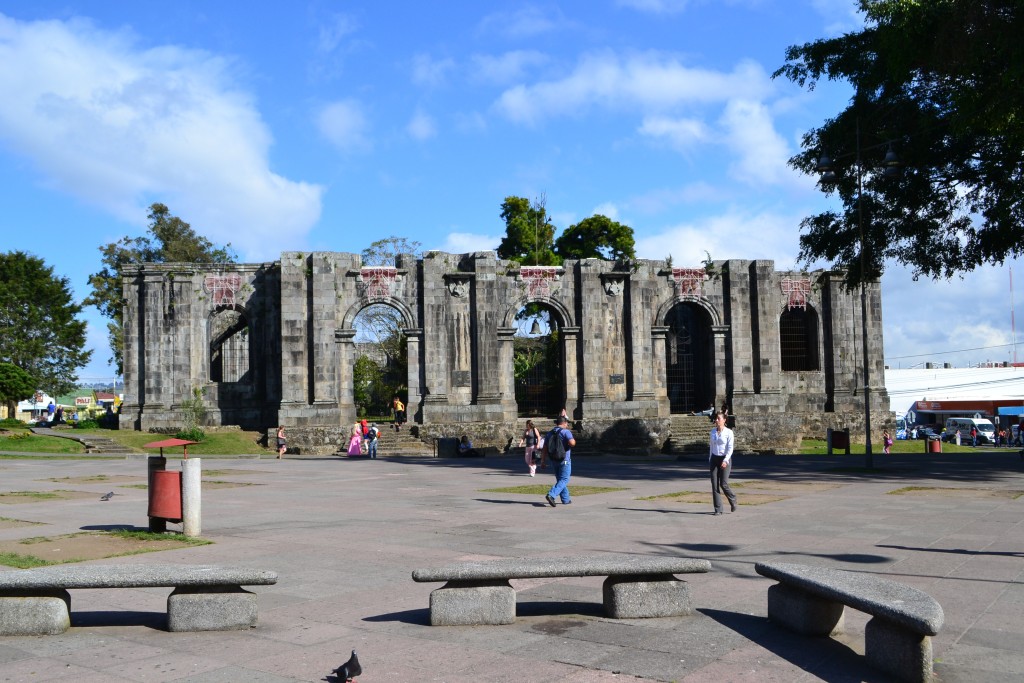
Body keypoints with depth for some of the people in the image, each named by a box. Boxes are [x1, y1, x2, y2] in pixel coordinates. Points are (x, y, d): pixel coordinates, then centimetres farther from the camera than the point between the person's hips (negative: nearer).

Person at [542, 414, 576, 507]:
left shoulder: (550, 433, 10)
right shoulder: (566, 432, -11)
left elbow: (544, 448, 8)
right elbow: (572, 443, -26)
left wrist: (543, 461, 10)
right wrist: (574, 441, -3)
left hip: (554, 460, 7)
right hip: (564, 460, -7)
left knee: (560, 479, 17)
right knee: (564, 480, -5)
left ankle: (565, 499, 22)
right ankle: (551, 495, -23)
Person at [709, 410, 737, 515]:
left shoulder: (728, 432, -7)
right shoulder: (713, 431, 9)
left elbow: (730, 448, -11)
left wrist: (725, 461, -22)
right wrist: (710, 459, 18)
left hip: (725, 459, -5)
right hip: (714, 459, 5)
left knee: (723, 484, -7)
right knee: (714, 484, -2)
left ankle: (733, 500, 22)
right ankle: (718, 509, 2)